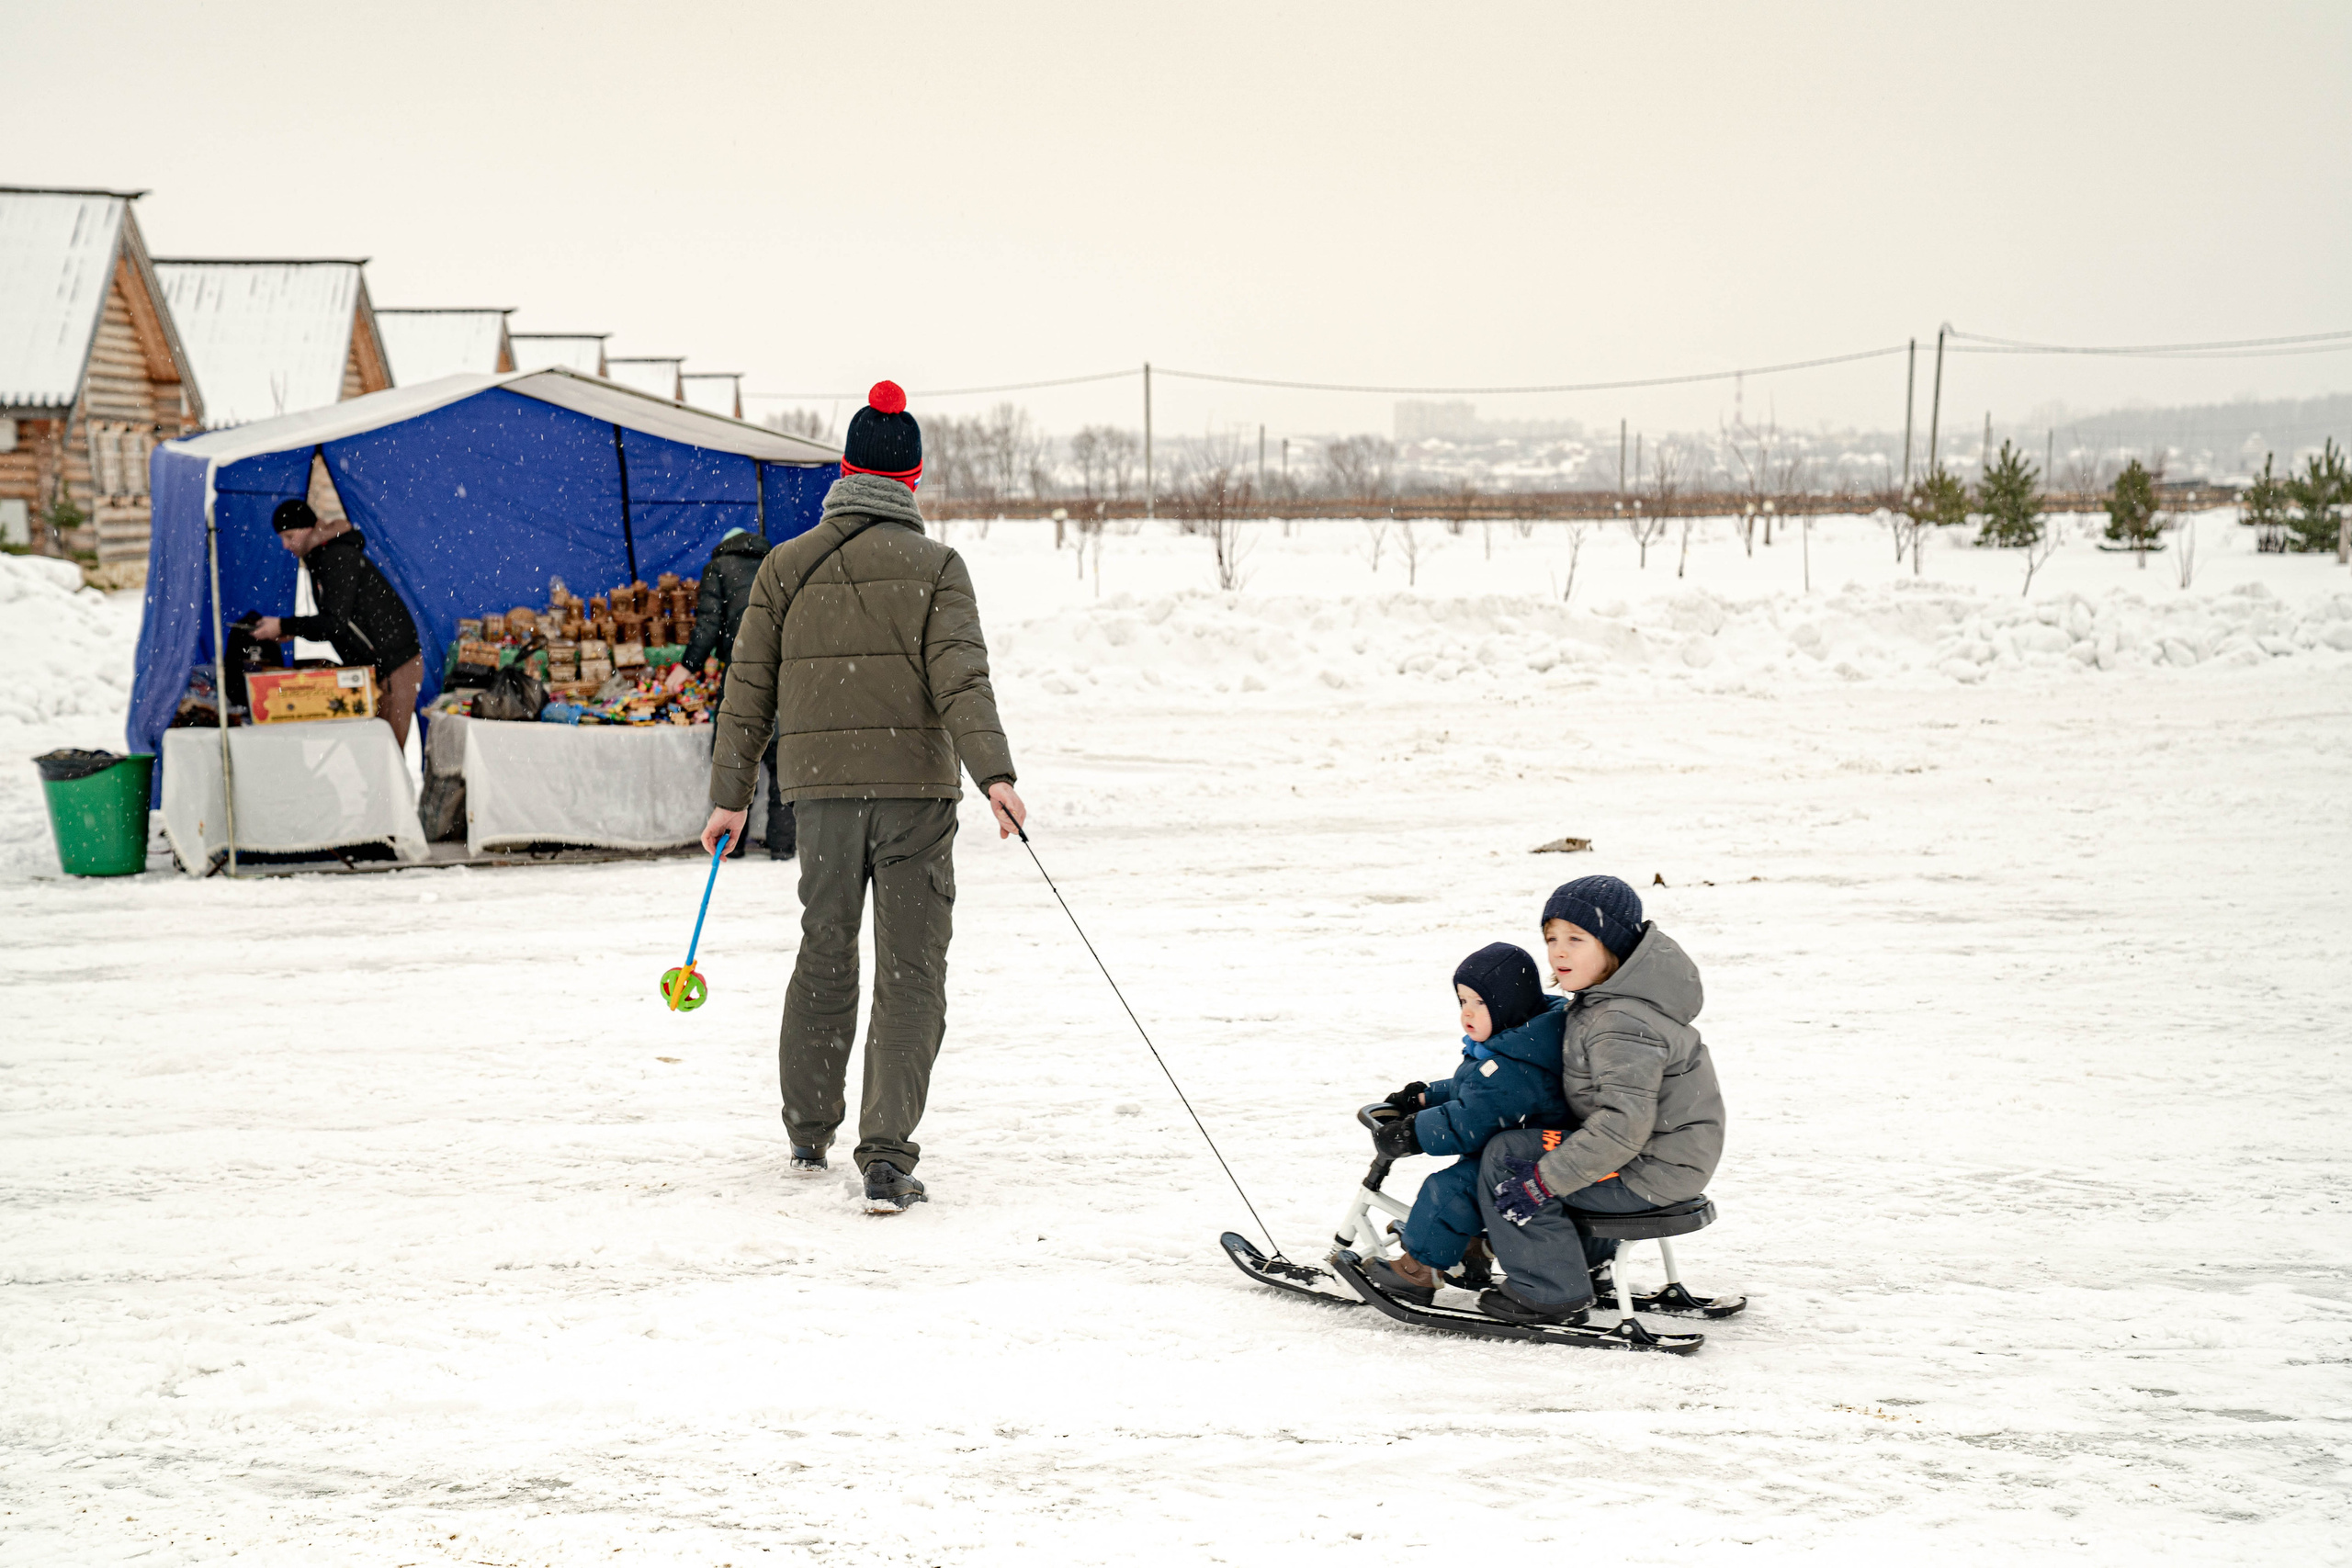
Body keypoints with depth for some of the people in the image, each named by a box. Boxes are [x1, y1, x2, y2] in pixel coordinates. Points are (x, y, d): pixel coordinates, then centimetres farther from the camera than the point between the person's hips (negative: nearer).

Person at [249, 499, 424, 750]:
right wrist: (293, 631, 10)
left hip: (394, 666, -10)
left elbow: (336, 623, -23)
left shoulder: (338, 558, -16)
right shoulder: (319, 560, 15)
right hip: (372, 666, 10)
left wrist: (284, 627, -18)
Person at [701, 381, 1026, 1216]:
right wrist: (994, 774, -19)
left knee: (825, 956, 20)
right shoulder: (935, 566, -1)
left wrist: (729, 794, 12)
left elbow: (748, 688, 8)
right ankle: (886, 1158, -10)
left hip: (820, 787, 3)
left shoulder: (785, 567, 7)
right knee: (911, 972, -1)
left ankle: (808, 1133, 32)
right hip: (915, 783, -3)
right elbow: (960, 677, -13)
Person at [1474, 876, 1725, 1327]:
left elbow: (1624, 1124, -33)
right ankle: (1587, 1254, 33)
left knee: (1506, 1159, -13)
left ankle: (1551, 1292, -7)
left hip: (1652, 1171, -11)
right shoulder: (1601, 1002, 6)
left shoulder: (1623, 1024, -26)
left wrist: (1544, 1180, -29)